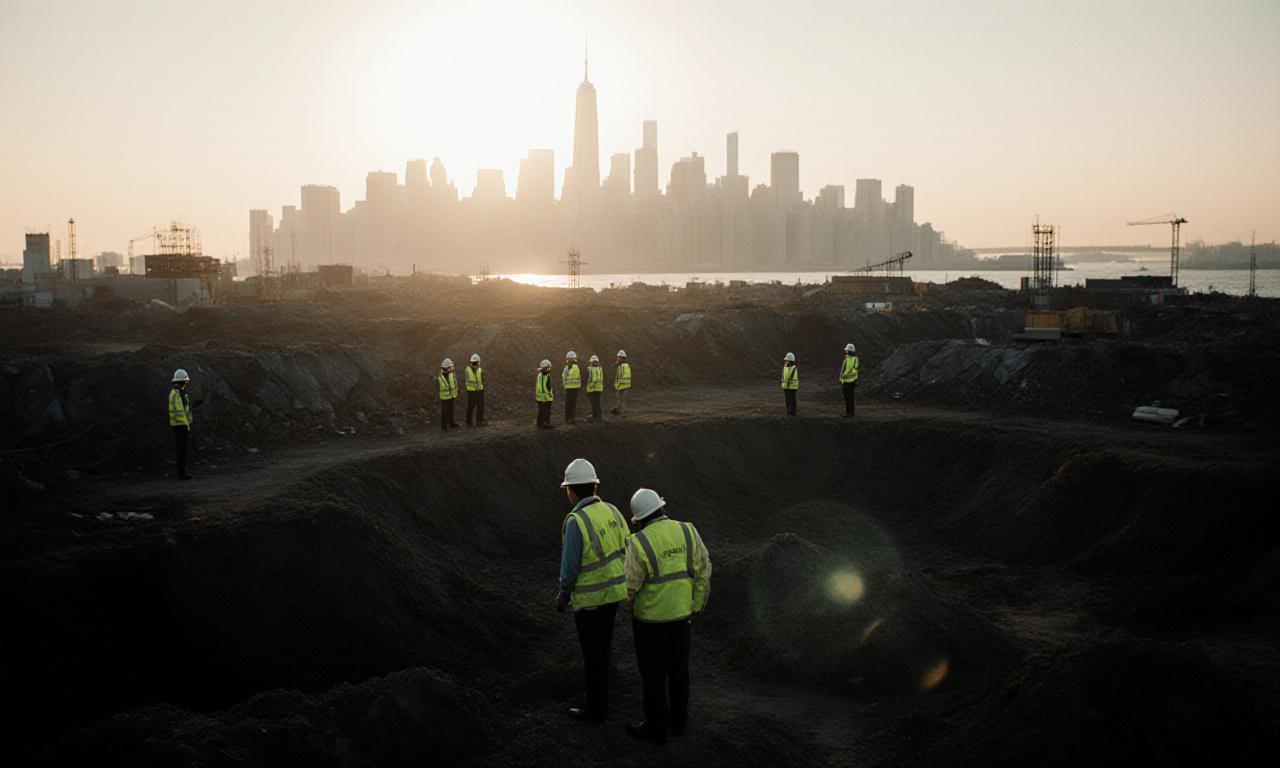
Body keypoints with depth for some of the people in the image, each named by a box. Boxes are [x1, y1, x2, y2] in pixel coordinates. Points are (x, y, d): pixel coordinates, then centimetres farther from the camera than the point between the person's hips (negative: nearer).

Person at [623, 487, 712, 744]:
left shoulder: (639, 543, -22)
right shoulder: (688, 532, -9)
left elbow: (632, 585, -15)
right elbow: (703, 571, -2)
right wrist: (696, 605, 10)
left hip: (650, 615, -5)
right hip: (680, 612, 5)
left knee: (653, 672, 11)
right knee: (678, 667, 20)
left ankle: (656, 727, 23)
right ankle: (678, 720, 34)